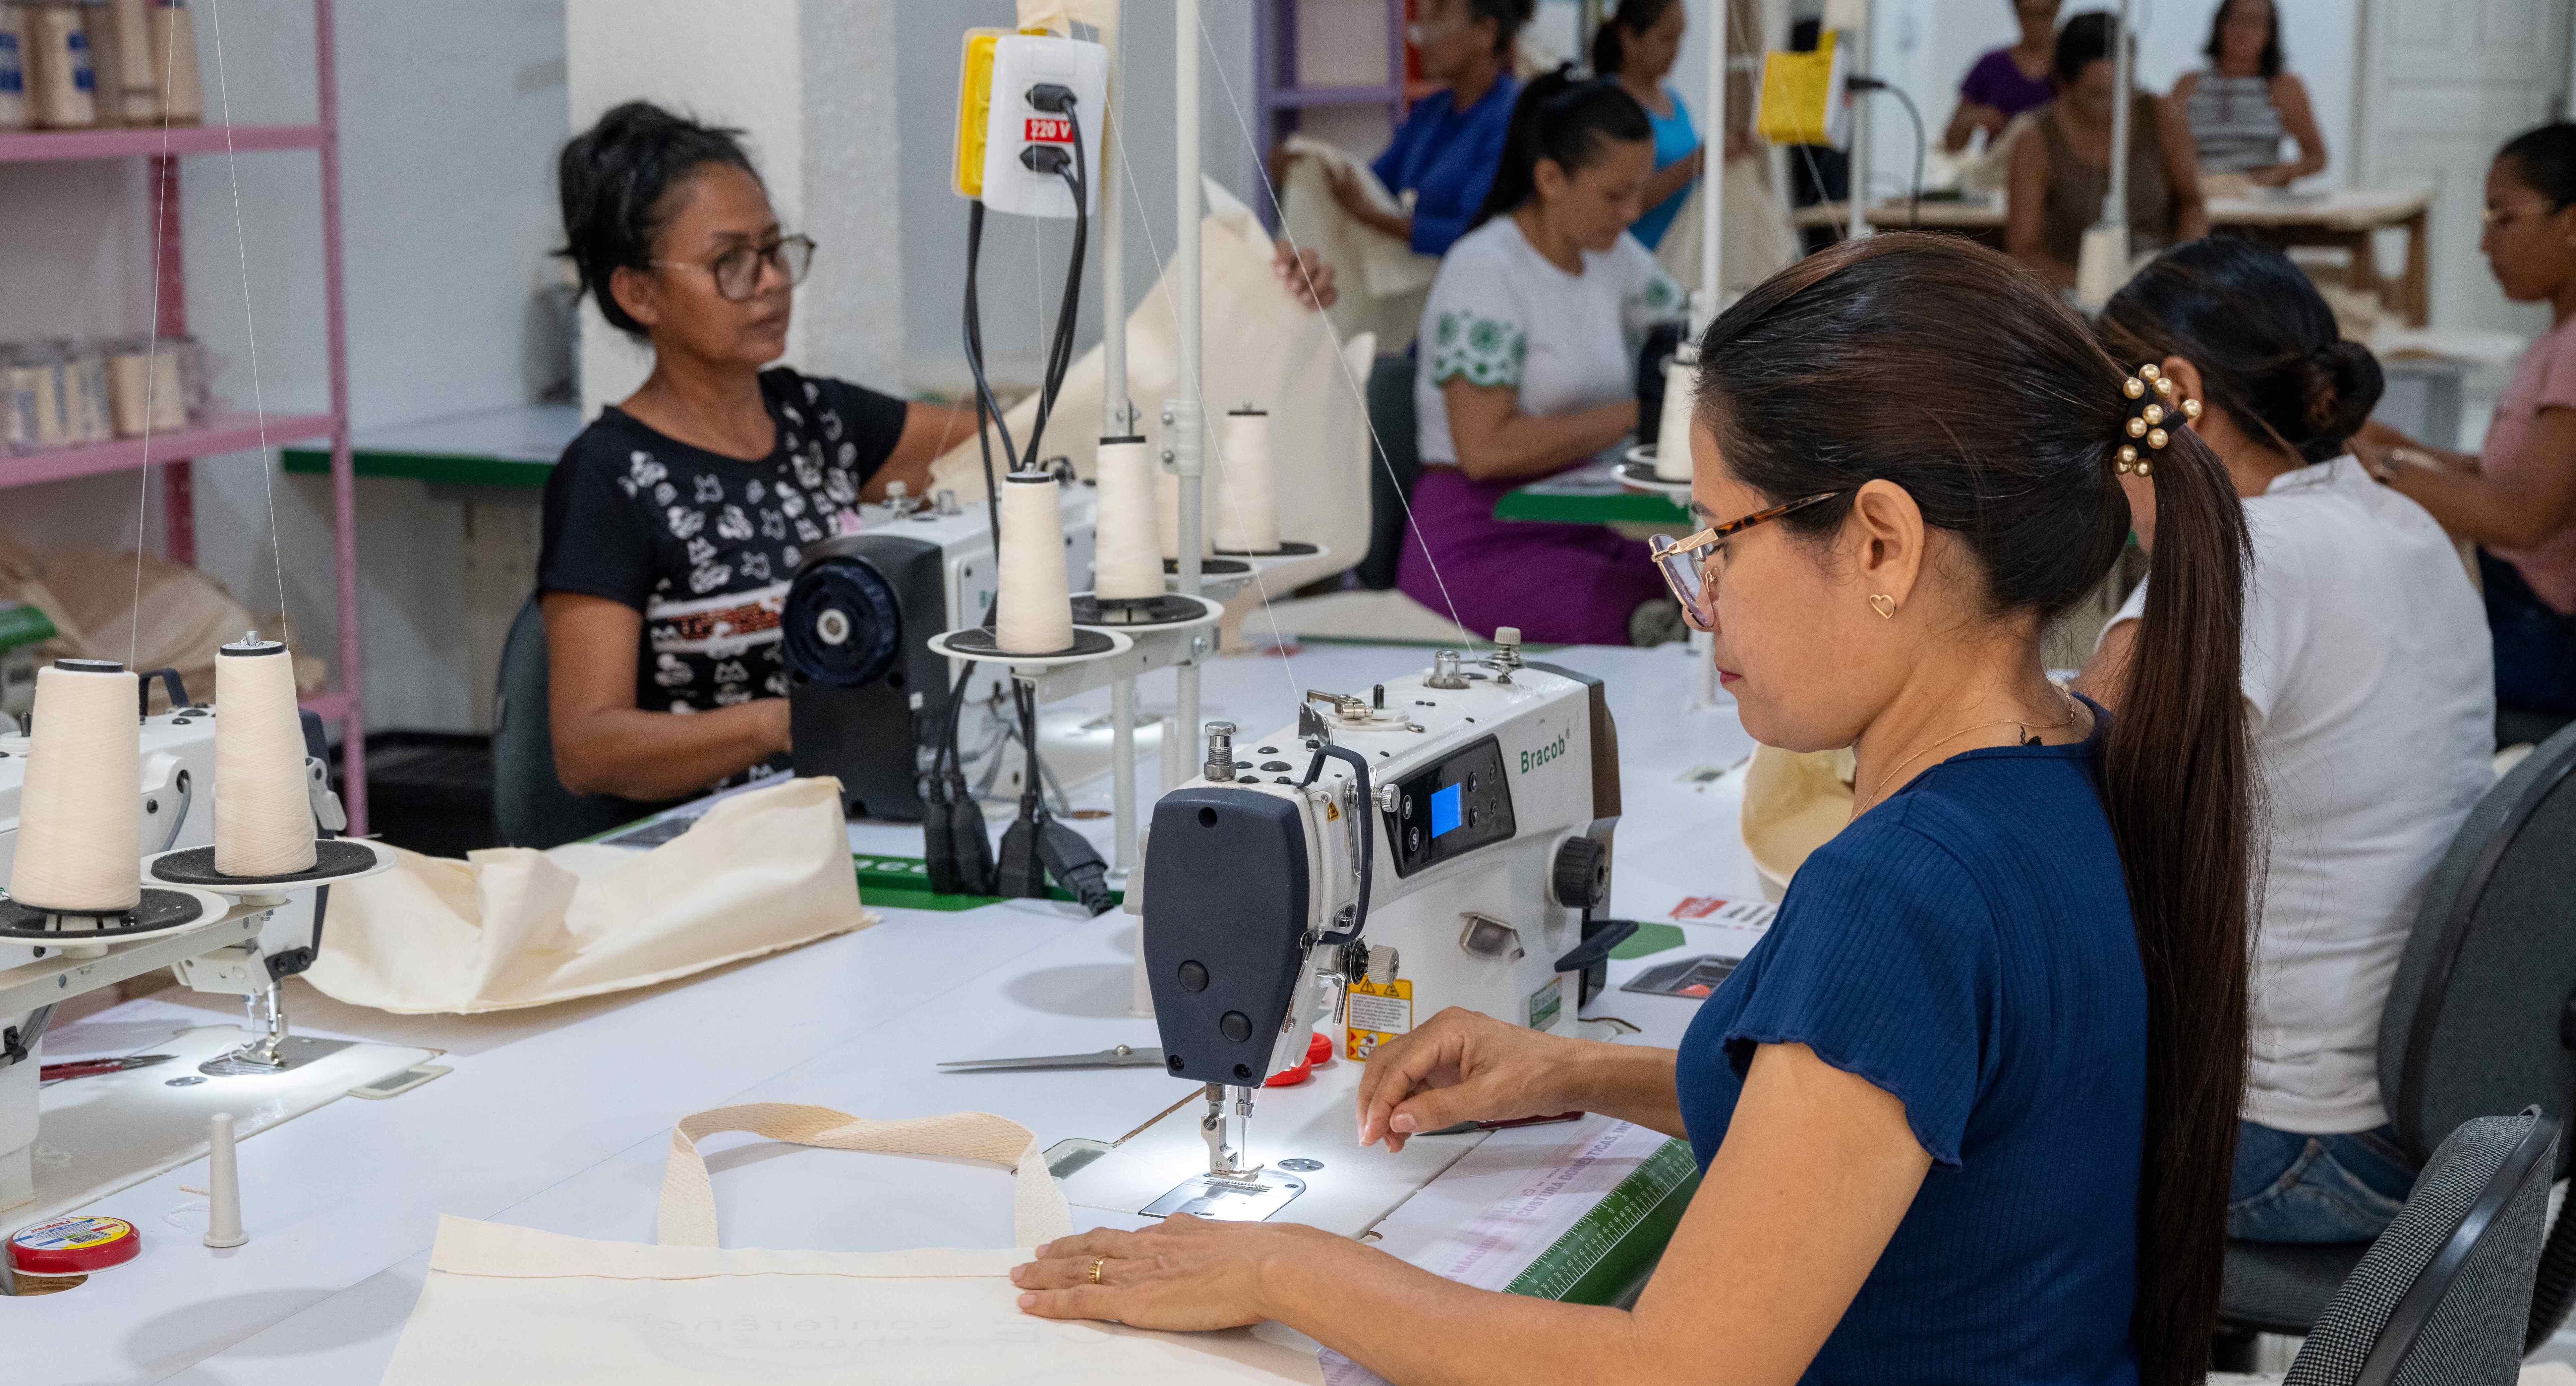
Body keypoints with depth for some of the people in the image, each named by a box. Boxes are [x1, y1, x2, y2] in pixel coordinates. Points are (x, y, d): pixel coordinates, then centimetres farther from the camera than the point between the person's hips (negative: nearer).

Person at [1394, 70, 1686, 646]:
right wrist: (1637, 415, -19)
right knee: (1657, 625, -34)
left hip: (1581, 530, 8)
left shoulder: (1613, 258, 12)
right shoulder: (1484, 269, -12)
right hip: (1478, 544, -8)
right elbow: (1485, 448, -20)